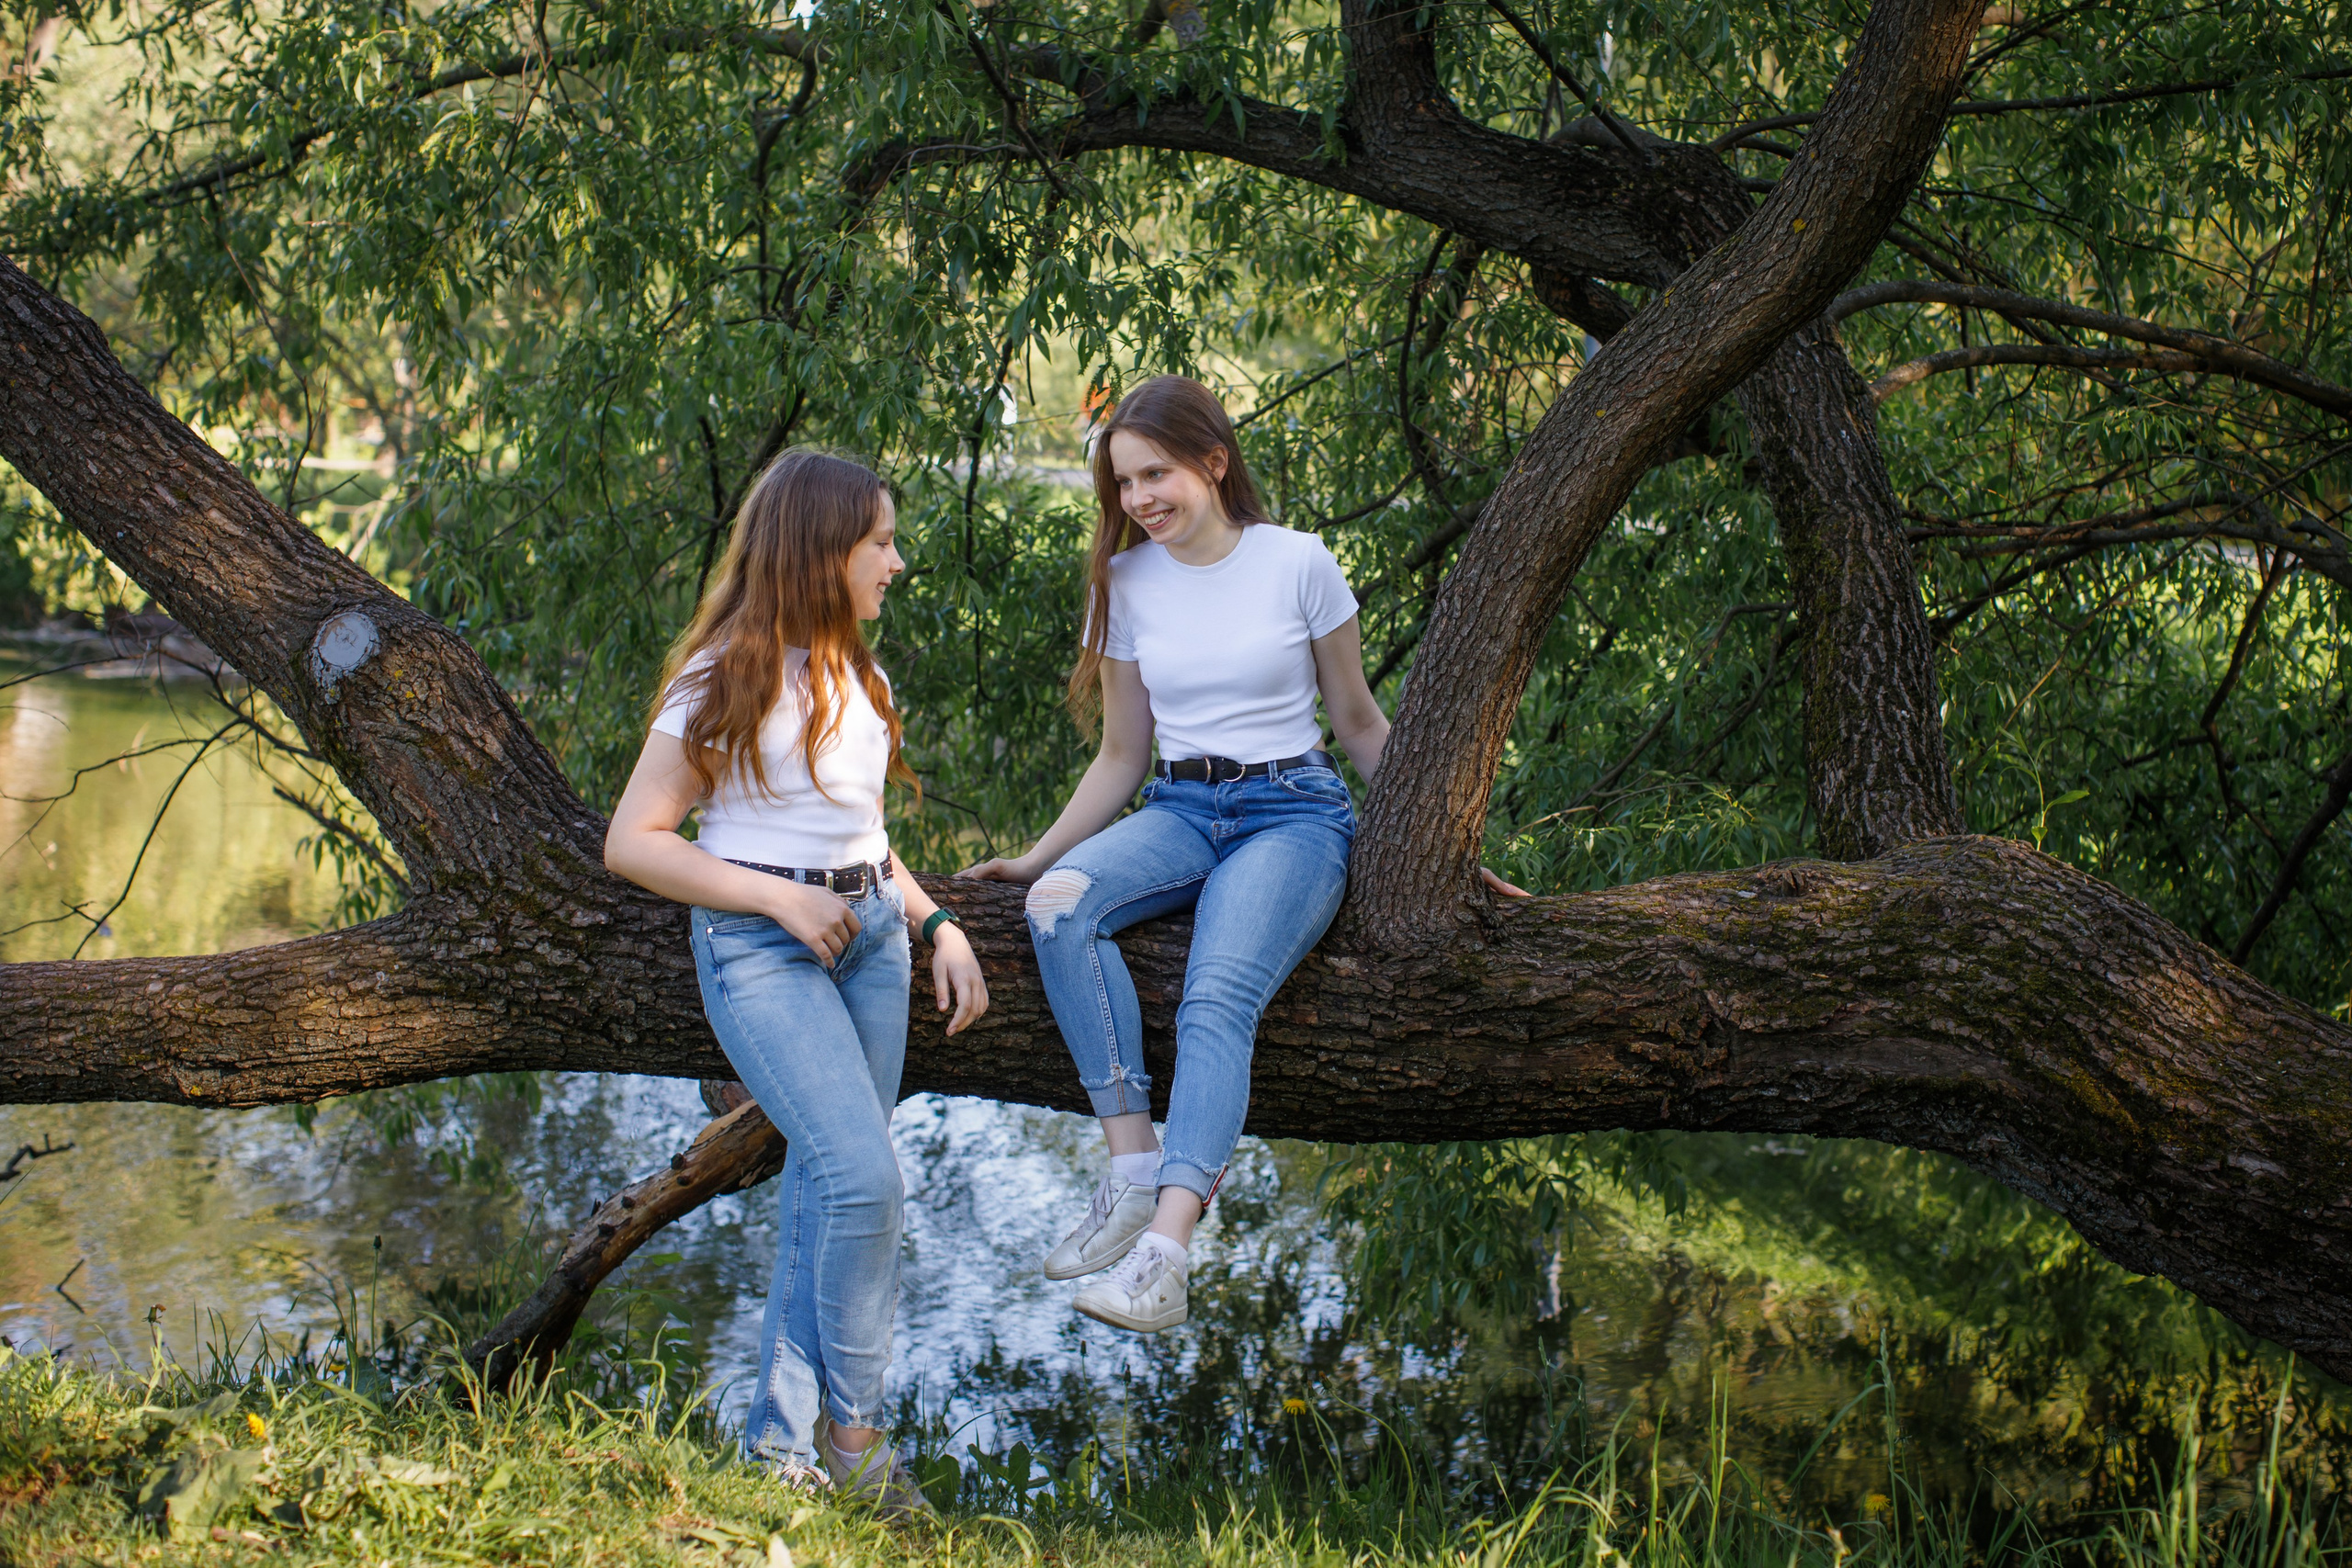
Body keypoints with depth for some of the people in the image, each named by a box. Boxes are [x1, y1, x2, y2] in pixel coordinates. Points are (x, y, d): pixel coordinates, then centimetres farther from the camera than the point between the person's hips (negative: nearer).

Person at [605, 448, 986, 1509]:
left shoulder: (857, 676, 15)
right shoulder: (727, 677, -8)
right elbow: (633, 842, -10)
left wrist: (938, 925, 8)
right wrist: (782, 899, -16)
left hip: (869, 934, 7)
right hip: (758, 946, -7)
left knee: (825, 1183, 4)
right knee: (862, 1173, -18)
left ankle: (783, 1439, 14)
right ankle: (853, 1425, -2)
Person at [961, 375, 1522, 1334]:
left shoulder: (1298, 563, -1)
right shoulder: (1125, 583, 9)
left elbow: (1361, 728, 8)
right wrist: (1034, 856, 7)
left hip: (1294, 812, -4)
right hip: (1180, 813, 4)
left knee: (1219, 998, -32)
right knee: (1058, 903, -30)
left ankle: (1167, 1250, -44)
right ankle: (1133, 1170, -29)